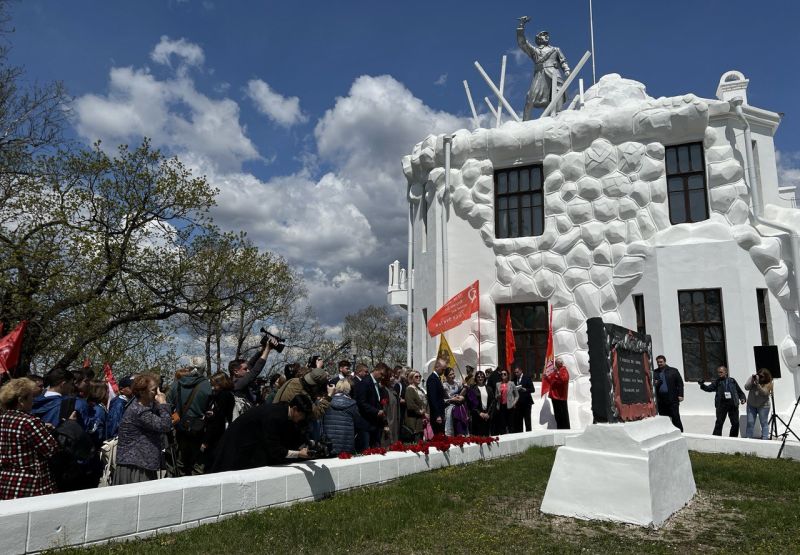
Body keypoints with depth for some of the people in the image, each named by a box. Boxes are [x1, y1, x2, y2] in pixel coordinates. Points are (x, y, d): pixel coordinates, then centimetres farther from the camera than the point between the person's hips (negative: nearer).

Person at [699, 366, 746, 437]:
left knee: (735, 423, 8)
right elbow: (709, 388, -9)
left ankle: (733, 438, 22)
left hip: (733, 405, 2)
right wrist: (702, 385, -27)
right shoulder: (717, 382, 4)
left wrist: (742, 398, 2)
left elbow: (739, 391, 17)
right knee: (719, 423, -4)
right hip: (721, 405, -2)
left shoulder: (732, 381, 9)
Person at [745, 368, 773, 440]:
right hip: (751, 405, 2)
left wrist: (757, 384, -35)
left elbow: (764, 393, -24)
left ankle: (765, 439, 6)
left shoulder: (768, 383, -10)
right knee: (750, 423, 4)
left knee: (764, 423, 1)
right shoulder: (752, 378, -3)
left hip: (763, 406, -2)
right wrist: (752, 379, -24)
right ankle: (747, 439, 8)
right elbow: (746, 387, -14)